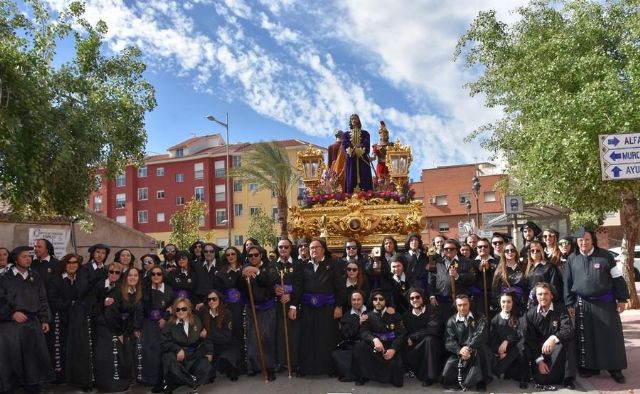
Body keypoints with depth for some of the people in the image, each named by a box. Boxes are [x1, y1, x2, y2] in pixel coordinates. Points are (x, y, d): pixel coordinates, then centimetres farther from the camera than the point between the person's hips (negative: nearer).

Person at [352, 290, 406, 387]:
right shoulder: (368, 316, 8)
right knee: (360, 346, -28)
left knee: (395, 363, -29)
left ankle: (395, 379, 10)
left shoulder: (394, 315, 6)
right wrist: (374, 339, -33)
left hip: (391, 347, -1)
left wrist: (393, 349, -22)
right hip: (374, 347, 1)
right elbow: (364, 332, -10)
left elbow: (401, 334, -4)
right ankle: (362, 376, -6)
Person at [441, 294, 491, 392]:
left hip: (475, 351, -1)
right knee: (447, 375, -21)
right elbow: (449, 341, -5)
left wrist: (469, 348, -30)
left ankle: (480, 380, -16)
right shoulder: (451, 321, 7)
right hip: (458, 353, 1)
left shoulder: (478, 318, 3)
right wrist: (459, 350, -26)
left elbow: (481, 334, -15)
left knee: (480, 348, -37)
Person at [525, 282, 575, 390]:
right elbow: (530, 340, -3)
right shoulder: (530, 314, 0)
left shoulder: (560, 309, -5)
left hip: (556, 348, 0)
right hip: (539, 350, 1)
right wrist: (539, 360, -14)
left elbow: (568, 330, -21)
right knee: (539, 379, -22)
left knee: (563, 342, -36)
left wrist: (553, 338, -40)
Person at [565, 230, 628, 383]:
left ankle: (615, 368, 13)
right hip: (583, 304, 2)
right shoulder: (572, 259, 1)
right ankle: (590, 366, 19)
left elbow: (617, 278, 0)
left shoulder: (605, 256, -4)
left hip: (606, 302, -2)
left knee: (611, 335, 1)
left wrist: (621, 299, -3)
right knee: (585, 337, 7)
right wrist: (569, 303, 3)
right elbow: (568, 282, 6)